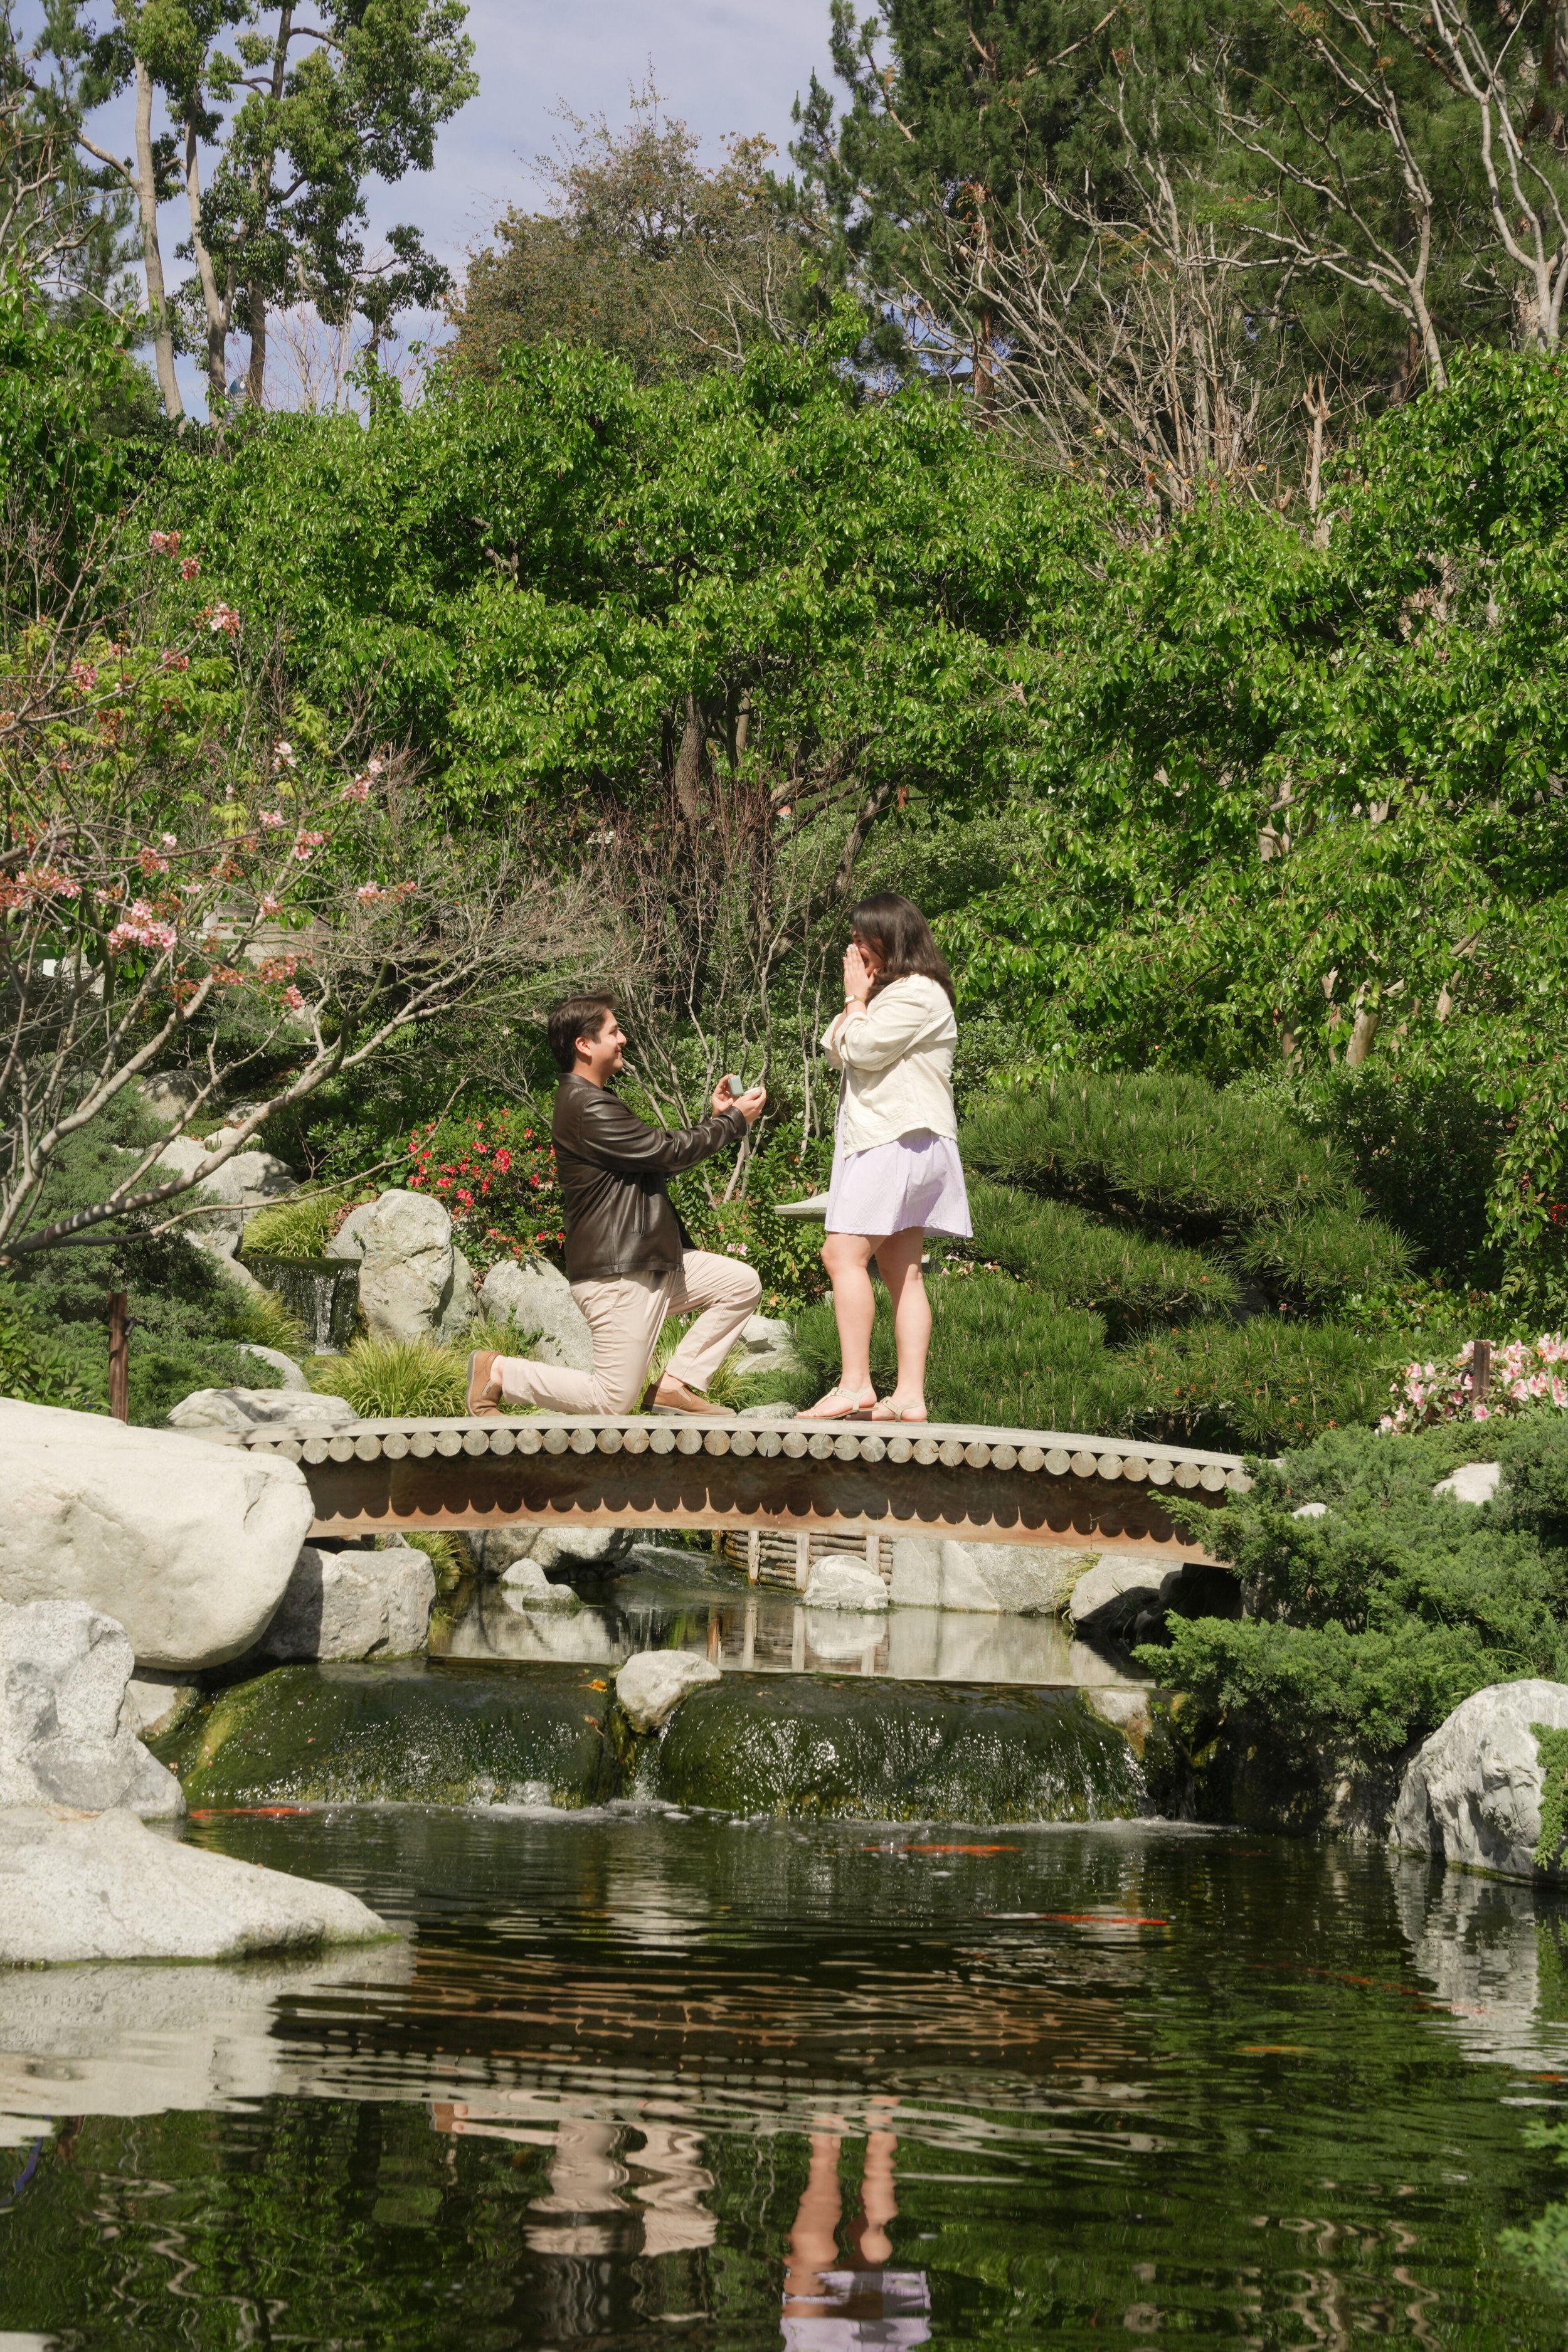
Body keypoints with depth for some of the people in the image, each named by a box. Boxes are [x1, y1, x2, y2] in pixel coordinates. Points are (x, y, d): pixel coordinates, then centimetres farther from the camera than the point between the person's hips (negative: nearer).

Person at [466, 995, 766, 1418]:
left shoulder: (596, 1101, 19)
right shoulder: (586, 1109, -18)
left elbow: (660, 1157, 21)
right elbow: (668, 1152, -16)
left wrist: (716, 1117, 14)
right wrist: (735, 1120, -4)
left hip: (649, 1263, 11)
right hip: (617, 1273, -11)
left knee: (741, 1284, 9)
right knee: (613, 1400, -9)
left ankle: (676, 1384, 7)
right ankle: (498, 1372, 4)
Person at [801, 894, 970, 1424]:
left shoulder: (918, 994, -10)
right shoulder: (888, 992, 23)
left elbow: (863, 1049, -16)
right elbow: (836, 1050, 19)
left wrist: (858, 998, -2)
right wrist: (857, 999, 7)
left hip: (901, 1141, -11)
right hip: (880, 1139, 11)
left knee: (844, 1255, -17)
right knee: (902, 1272, 5)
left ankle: (855, 1386, -22)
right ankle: (909, 1396, 1)